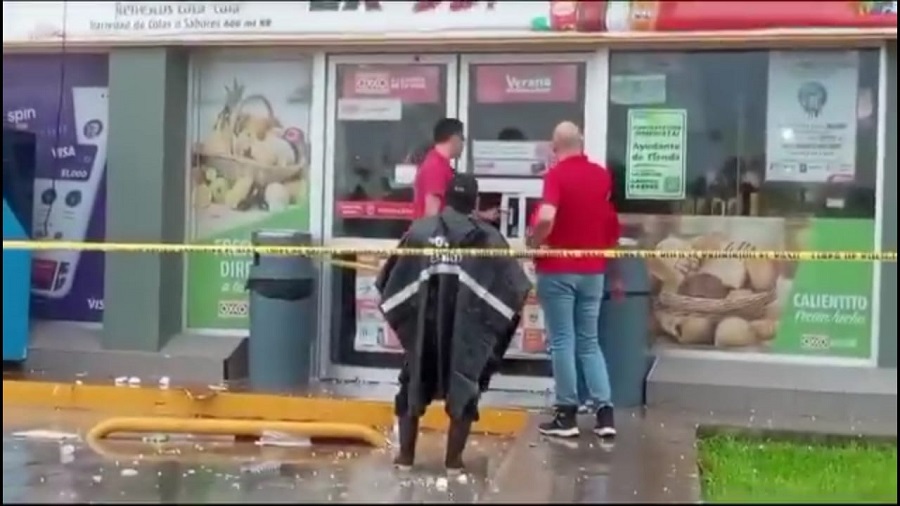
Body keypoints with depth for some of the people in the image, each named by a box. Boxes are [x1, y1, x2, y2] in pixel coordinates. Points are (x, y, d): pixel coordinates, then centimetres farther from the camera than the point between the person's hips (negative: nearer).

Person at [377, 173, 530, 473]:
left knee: (413, 386, 17)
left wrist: (400, 317, 19)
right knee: (464, 391, 12)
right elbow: (515, 286, -1)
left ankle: (405, 455, 21)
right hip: (469, 332, -1)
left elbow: (388, 280, 4)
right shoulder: (487, 237, -2)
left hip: (422, 327, 2)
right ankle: (453, 459, 11)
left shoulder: (420, 231, 0)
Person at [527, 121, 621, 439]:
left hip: (558, 269, -5)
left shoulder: (556, 174, -12)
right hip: (592, 270, 5)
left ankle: (567, 414, 6)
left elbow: (546, 219, -26)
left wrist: (534, 244, -10)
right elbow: (613, 224, 15)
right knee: (589, 341, 12)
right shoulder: (603, 176, 6)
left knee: (562, 342, 2)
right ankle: (605, 412, 6)